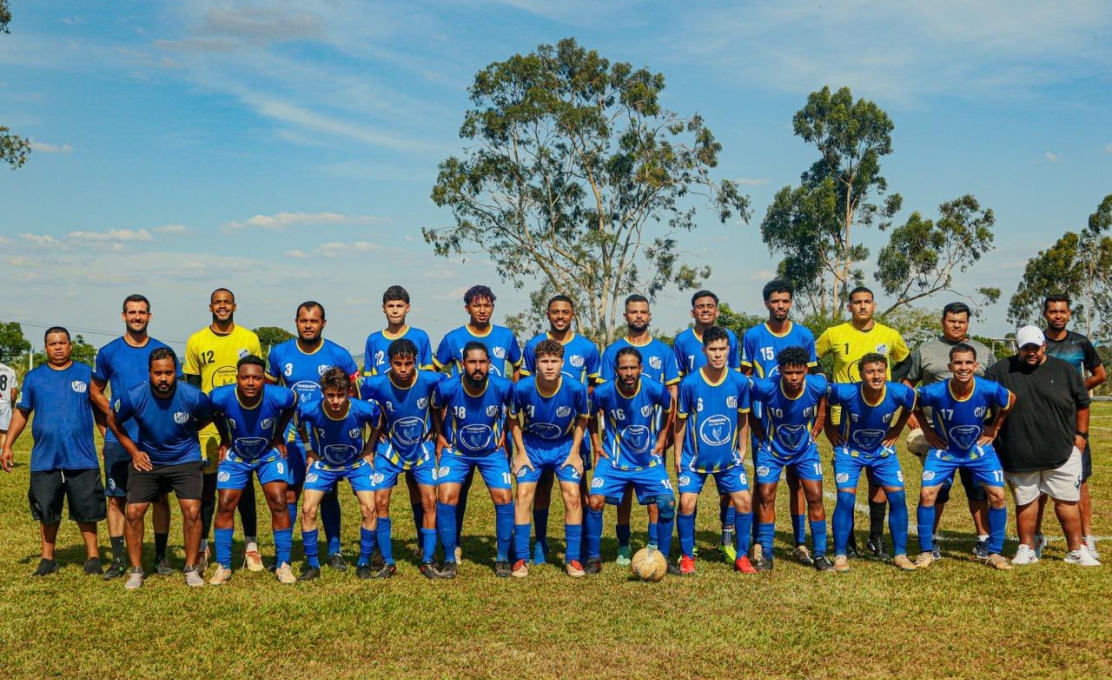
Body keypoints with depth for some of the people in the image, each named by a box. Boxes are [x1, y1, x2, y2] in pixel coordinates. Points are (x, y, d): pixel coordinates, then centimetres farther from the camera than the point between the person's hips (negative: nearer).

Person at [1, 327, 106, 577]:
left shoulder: (86, 374, 5)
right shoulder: (34, 377, 9)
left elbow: (100, 411, 7)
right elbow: (21, 413, 12)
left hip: (82, 459, -2)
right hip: (44, 460, 2)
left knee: (85, 510, 2)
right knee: (46, 511, 9)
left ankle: (92, 556, 12)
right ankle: (47, 558, 21)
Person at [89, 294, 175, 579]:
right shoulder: (109, 352, 4)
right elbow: (95, 391, 14)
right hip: (118, 438, 1)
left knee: (159, 497, 2)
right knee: (117, 498, 2)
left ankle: (161, 556, 11)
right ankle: (118, 559, 10)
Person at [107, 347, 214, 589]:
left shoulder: (193, 396, -22)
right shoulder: (134, 397, -20)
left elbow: (208, 418, 3)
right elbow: (113, 421, 2)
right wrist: (133, 451, 0)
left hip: (185, 460, -1)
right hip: (147, 460, 1)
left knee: (192, 511, -14)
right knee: (134, 512, -6)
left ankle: (191, 569, 4)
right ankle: (136, 571, 11)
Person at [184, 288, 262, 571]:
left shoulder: (249, 339, 5)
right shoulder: (196, 342, 4)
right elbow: (191, 387, 7)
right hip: (207, 426, 0)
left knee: (244, 485, 3)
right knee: (206, 486, 4)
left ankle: (251, 547, 9)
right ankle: (202, 548, 14)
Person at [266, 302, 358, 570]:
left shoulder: (338, 355, -7)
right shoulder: (279, 353, -2)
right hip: (292, 436, 1)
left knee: (328, 494, 4)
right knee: (288, 494, 1)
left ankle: (335, 551, 14)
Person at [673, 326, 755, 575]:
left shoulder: (739, 381, -8)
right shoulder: (690, 383, -14)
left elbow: (742, 417, 6)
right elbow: (681, 420, -3)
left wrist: (742, 450, 8)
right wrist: (678, 456, -1)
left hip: (729, 458, 2)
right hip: (694, 458, -2)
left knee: (744, 501, -5)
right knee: (686, 503, -10)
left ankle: (742, 557, 13)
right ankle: (687, 558, 8)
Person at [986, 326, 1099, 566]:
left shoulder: (1065, 370, 2)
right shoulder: (1001, 371, -2)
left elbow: (1082, 404, 12)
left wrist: (1081, 434, 6)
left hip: (1062, 452, 1)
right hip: (1019, 455, 0)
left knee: (1067, 501, 6)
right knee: (1025, 502, 10)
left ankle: (1076, 550, 16)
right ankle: (1026, 549, 21)